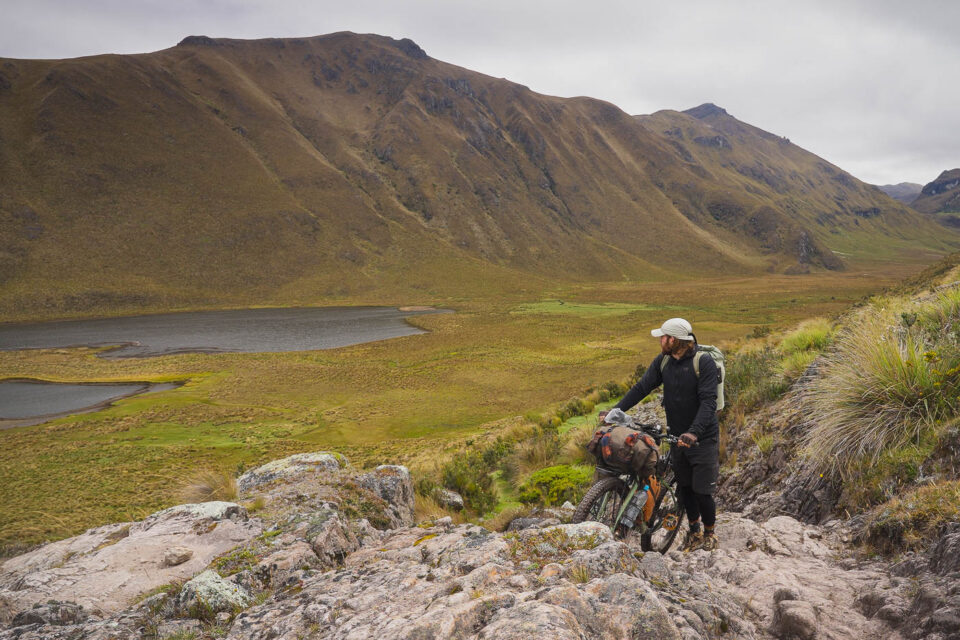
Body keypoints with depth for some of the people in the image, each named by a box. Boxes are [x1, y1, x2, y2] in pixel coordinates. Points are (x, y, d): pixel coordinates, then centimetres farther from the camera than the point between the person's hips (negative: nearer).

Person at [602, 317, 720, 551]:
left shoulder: (704, 362, -17)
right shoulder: (663, 361, 1)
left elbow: (708, 401, -24)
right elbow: (642, 387, -2)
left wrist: (694, 432, -36)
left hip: (703, 437, -5)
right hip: (677, 436, 5)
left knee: (702, 490, -2)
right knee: (684, 487, 12)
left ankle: (710, 534, 21)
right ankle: (694, 531, 31)